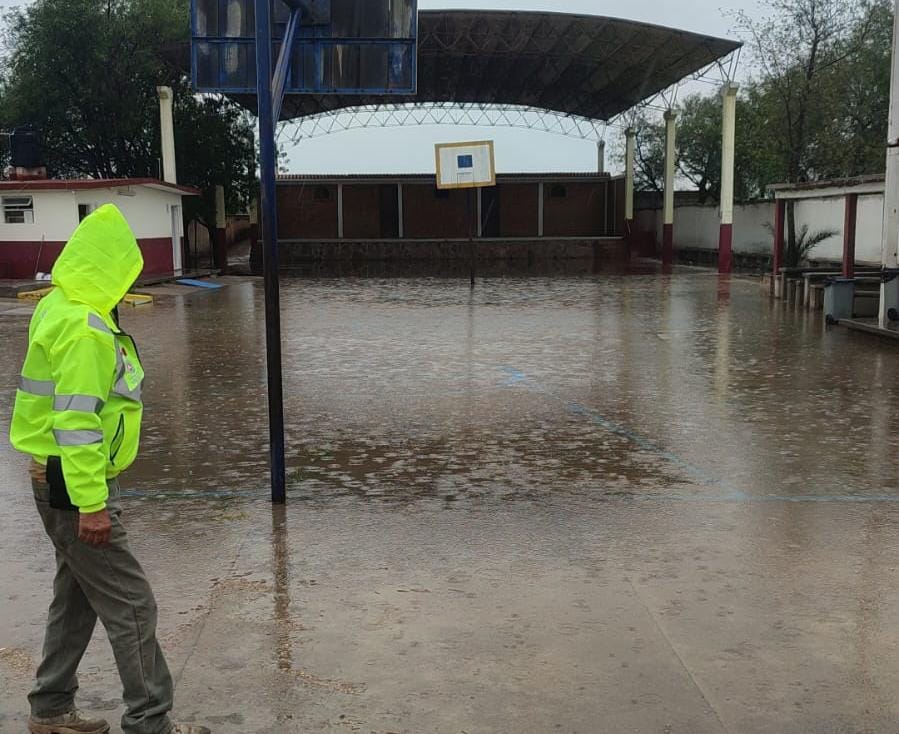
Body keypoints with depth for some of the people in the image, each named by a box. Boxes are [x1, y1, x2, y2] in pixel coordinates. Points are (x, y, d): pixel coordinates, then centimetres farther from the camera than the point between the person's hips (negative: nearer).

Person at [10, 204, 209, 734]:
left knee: (78, 596, 20)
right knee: (130, 605, -1)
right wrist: (91, 504, -24)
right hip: (78, 486, -10)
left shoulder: (59, 307, 9)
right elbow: (76, 422, -26)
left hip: (56, 479, 10)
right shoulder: (87, 330, -22)